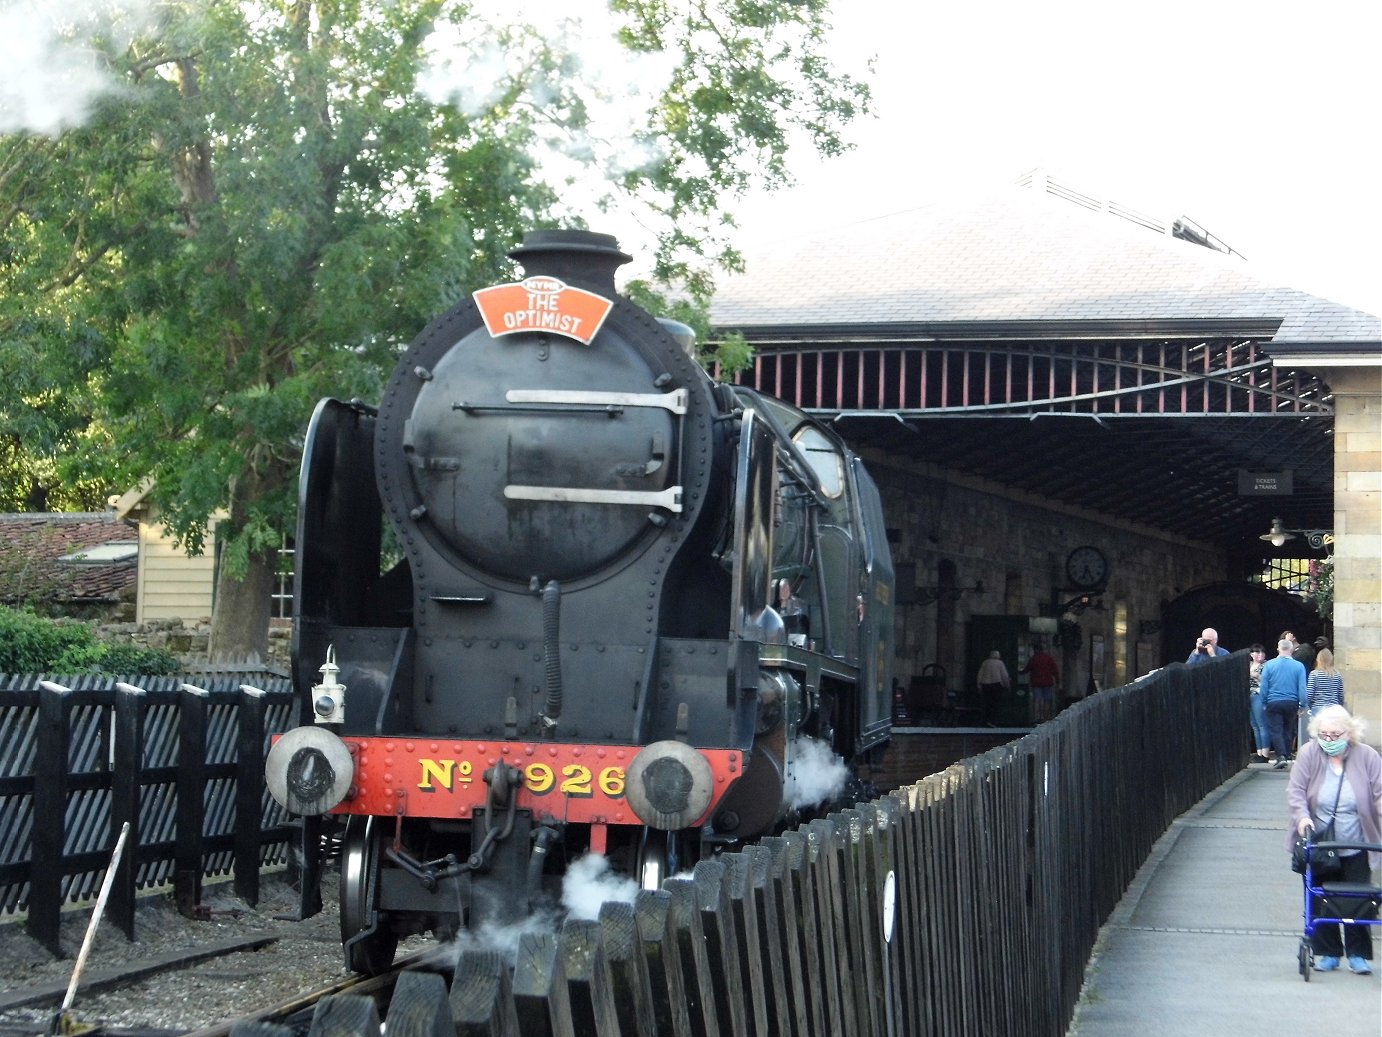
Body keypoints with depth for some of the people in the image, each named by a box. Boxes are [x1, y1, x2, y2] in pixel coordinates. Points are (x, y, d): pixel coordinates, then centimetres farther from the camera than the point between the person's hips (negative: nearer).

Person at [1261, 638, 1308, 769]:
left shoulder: (1269, 665, -4)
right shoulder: (1298, 666, -3)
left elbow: (1264, 687, -2)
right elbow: (1302, 688, -3)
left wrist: (1264, 703, 8)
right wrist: (1302, 705, 4)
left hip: (1273, 703, -2)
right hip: (1291, 703, 2)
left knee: (1276, 730, 0)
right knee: (1288, 730, 15)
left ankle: (1281, 756, -15)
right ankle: (1287, 756, 20)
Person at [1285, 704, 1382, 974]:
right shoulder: (1308, 754, -6)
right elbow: (1295, 790, -5)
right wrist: (1302, 816, -22)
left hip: (1356, 849, -1)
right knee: (1320, 901, 7)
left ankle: (1358, 954, 15)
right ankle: (1328, 953, 19)